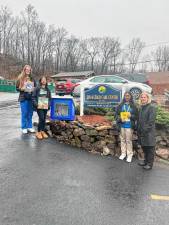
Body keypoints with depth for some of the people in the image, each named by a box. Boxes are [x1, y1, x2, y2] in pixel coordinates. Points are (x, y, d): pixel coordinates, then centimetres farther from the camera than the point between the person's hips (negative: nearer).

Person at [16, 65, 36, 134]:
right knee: (24, 113, -1)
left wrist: (33, 89, -4)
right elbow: (17, 88, 1)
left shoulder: (32, 79, 9)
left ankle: (29, 126, 21)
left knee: (30, 113, 9)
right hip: (23, 98, -3)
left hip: (31, 98, 3)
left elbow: (35, 87, 17)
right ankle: (24, 128, 11)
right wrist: (22, 89, -17)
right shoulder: (20, 78, 0)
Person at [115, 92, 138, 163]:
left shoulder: (133, 106, 1)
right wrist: (119, 118, -10)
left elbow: (136, 116, 3)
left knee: (128, 140, 0)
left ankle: (129, 155, 10)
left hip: (129, 126, -2)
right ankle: (123, 153, 22)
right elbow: (116, 114, 8)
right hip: (122, 125, 2)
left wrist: (131, 116, -16)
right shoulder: (120, 106, 5)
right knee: (122, 140, 10)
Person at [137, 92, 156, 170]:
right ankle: (146, 161, 30)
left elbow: (151, 121, -16)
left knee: (150, 148, 2)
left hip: (149, 132, -8)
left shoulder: (151, 107, -10)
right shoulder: (141, 108, 15)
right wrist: (138, 130, 12)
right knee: (144, 147, 16)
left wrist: (145, 130, -18)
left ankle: (150, 164, 12)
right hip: (141, 131, 8)